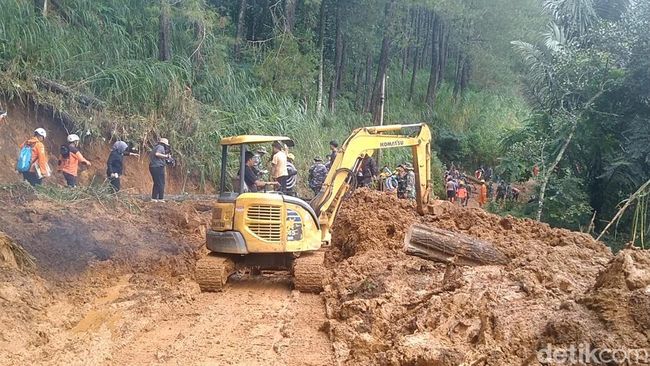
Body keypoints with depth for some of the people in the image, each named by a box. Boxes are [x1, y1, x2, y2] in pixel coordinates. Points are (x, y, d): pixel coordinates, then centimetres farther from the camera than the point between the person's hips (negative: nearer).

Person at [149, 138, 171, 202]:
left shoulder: (155, 147, 21)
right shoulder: (161, 147, -6)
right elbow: (157, 154, -24)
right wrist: (166, 156, -17)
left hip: (152, 167, 9)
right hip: (158, 167, -9)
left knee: (156, 183, 15)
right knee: (161, 183, -5)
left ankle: (154, 198, 13)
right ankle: (160, 198, -7)